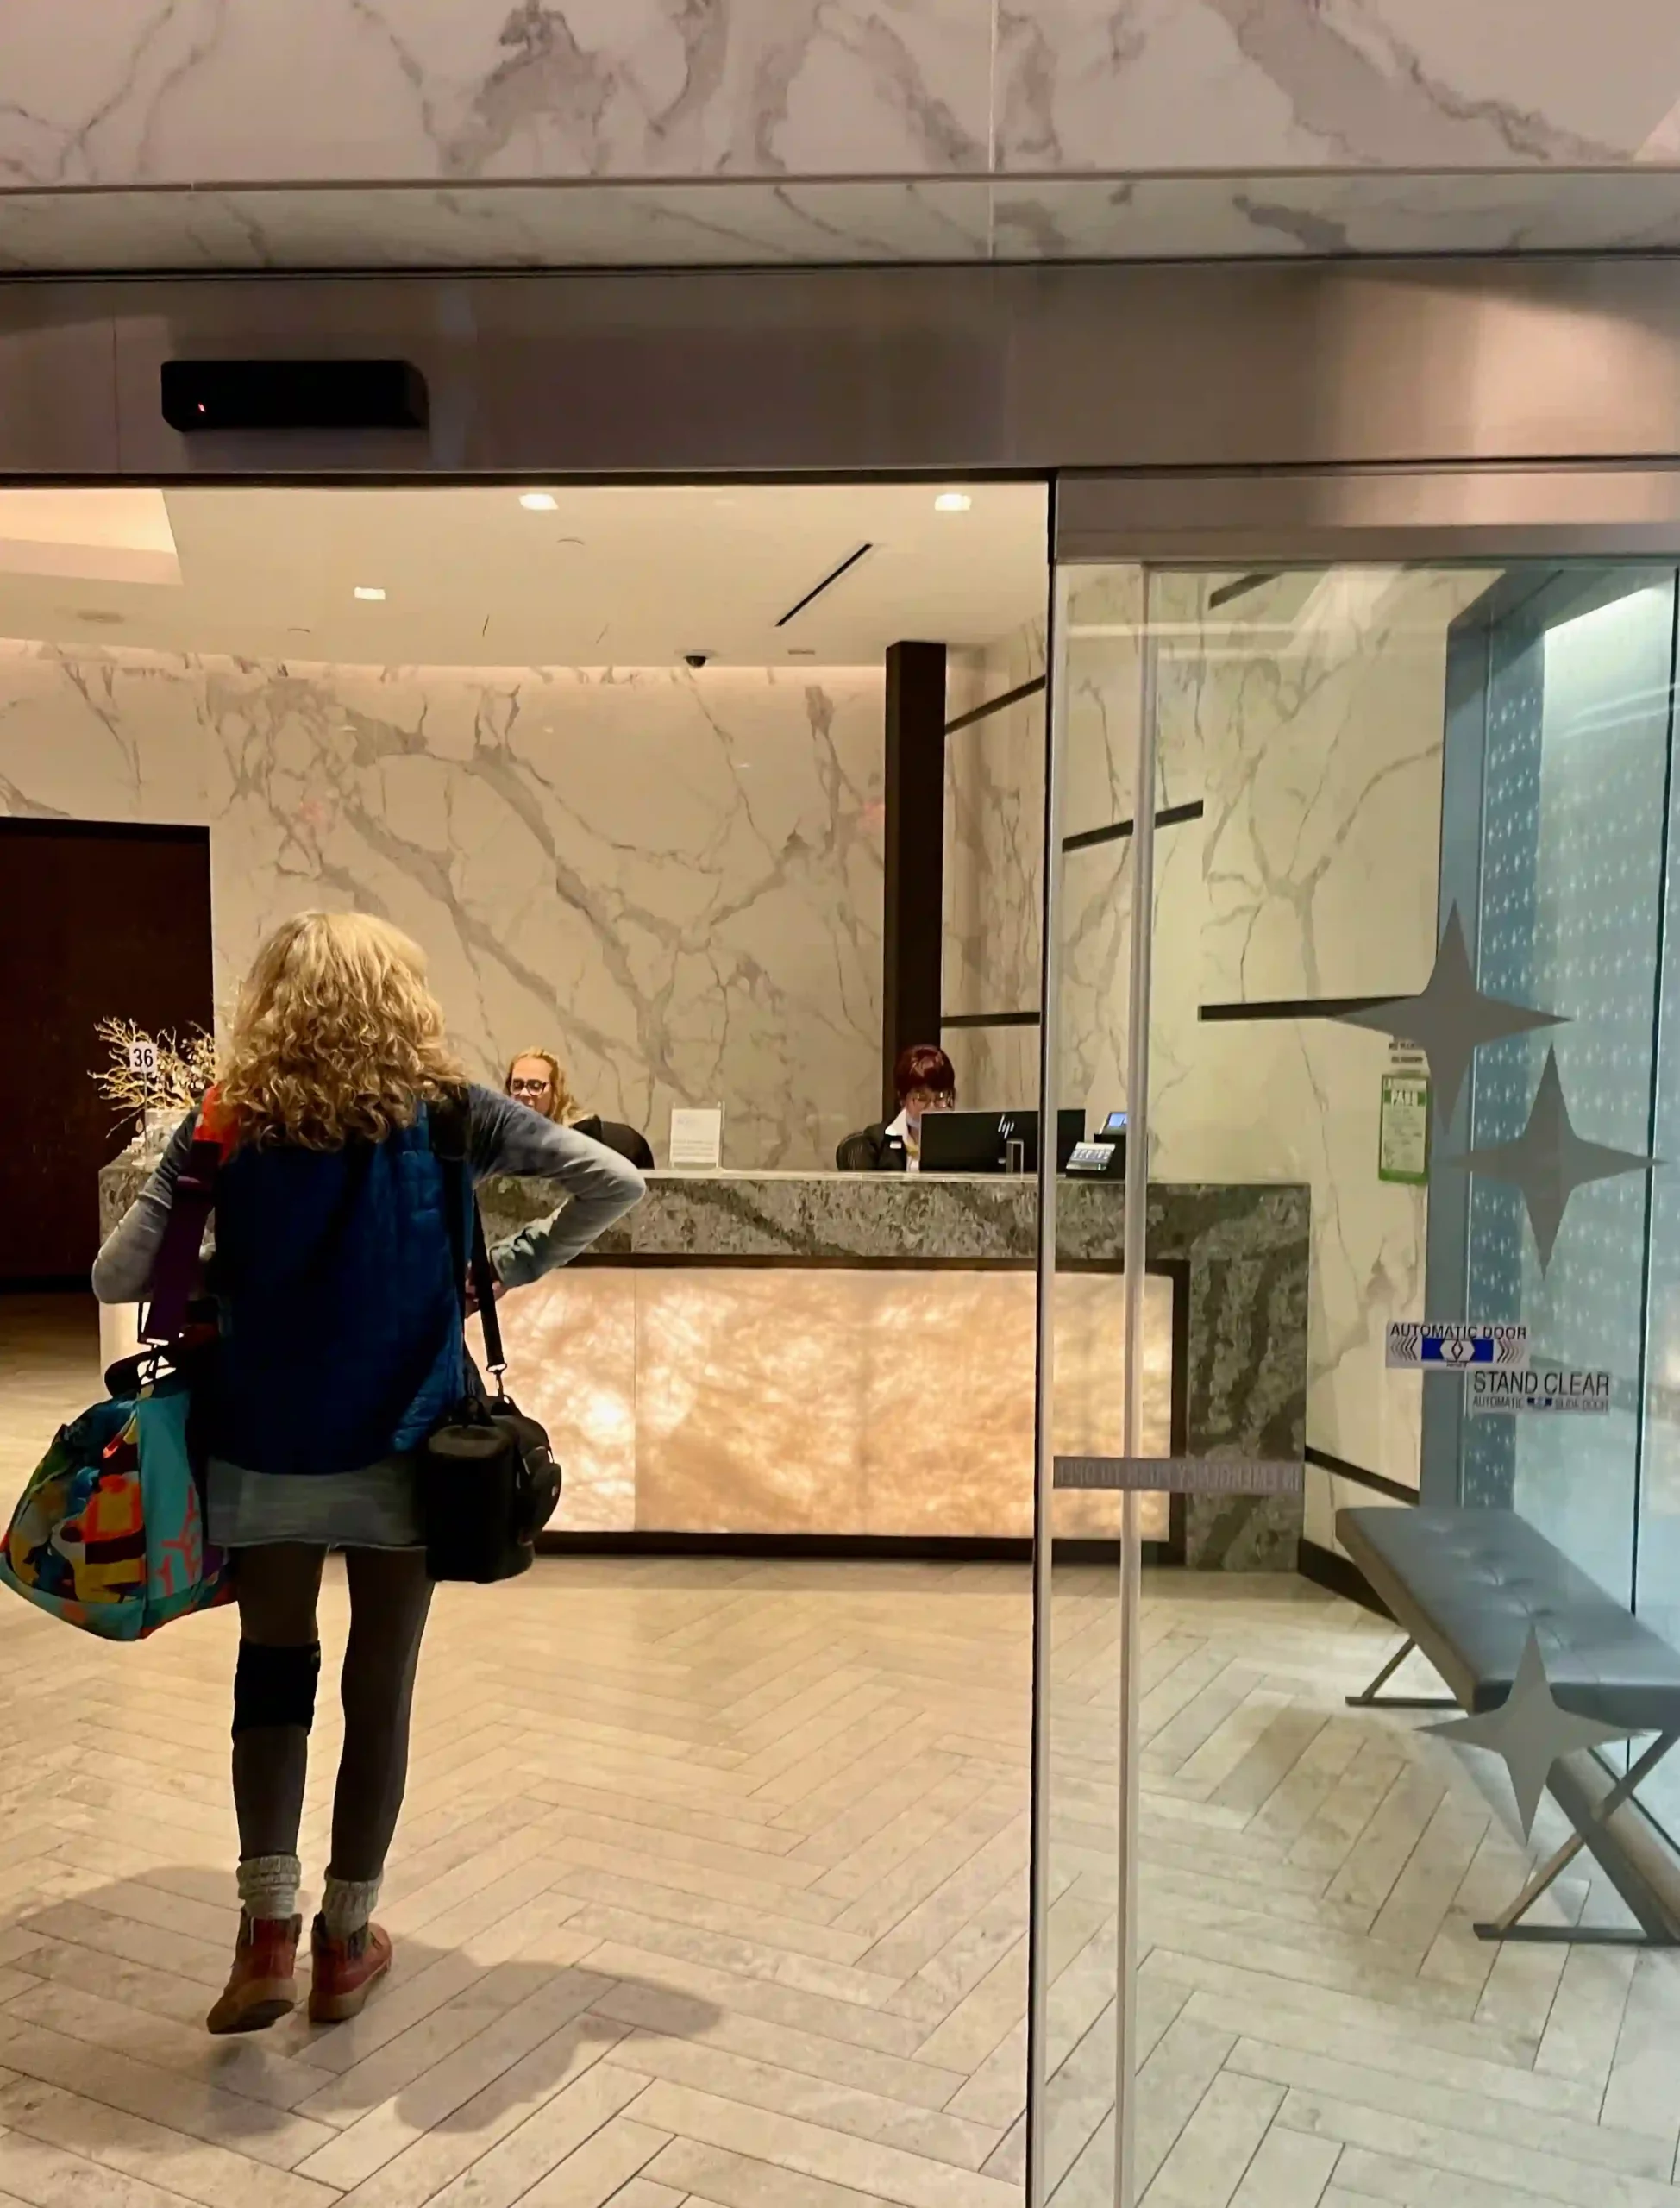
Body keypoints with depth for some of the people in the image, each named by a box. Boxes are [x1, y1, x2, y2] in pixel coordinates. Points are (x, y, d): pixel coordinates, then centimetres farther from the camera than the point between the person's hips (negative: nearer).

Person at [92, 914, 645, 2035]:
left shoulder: (227, 1125, -4)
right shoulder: (447, 1113, -6)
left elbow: (117, 1279, -6)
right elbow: (615, 1182, -10)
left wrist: (223, 1282, 10)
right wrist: (518, 1267, -1)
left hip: (261, 1450, 1)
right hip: (404, 1449, -1)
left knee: (271, 1669, 20)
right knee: (380, 1688, 13)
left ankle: (269, 1925, 12)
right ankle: (345, 1942, 26)